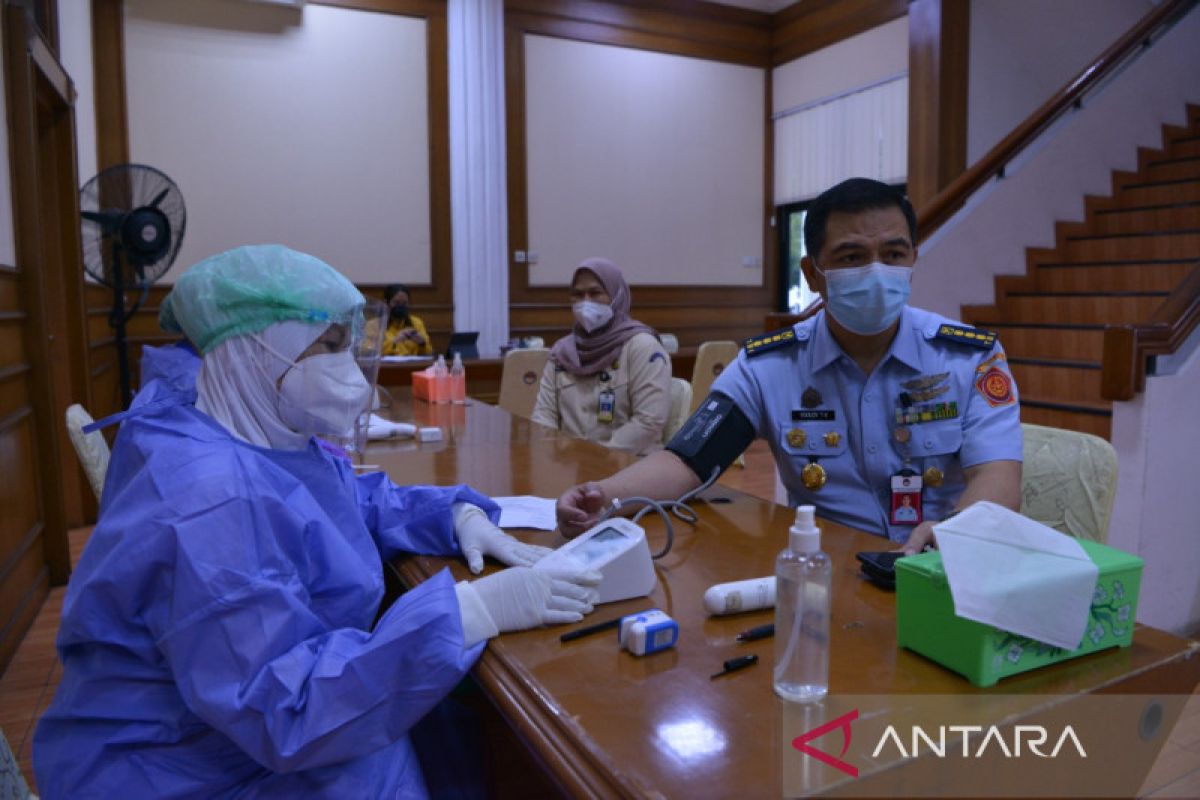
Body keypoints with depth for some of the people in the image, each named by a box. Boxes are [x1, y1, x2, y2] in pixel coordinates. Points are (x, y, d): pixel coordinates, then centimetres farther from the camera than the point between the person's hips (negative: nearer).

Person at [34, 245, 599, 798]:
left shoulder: (272, 439, 1)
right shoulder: (210, 502, -31)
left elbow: (368, 502, 15)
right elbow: (285, 707, -33)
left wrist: (462, 515, -6)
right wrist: (476, 609, -37)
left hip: (262, 722, 8)